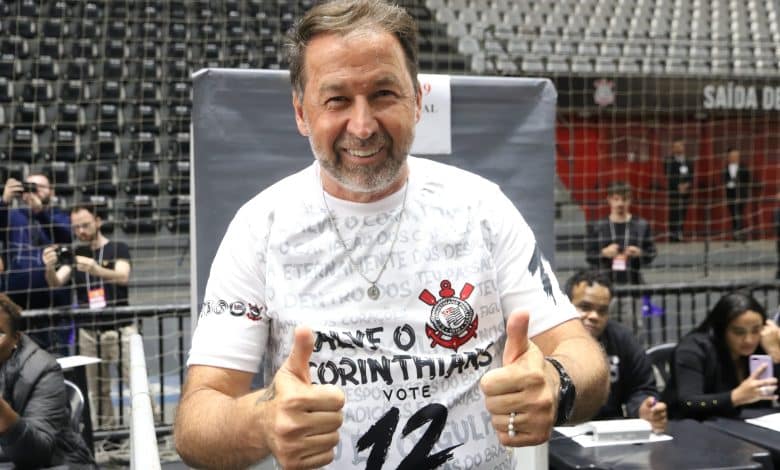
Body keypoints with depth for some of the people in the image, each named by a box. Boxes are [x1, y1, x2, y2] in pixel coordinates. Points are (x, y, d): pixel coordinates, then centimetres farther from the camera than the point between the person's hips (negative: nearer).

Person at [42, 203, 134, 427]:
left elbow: (123, 277, -17)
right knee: (97, 391, 7)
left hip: (121, 329, -3)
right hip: (89, 332, 3)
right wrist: (50, 267, -26)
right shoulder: (73, 254, 11)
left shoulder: (118, 248, 1)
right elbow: (56, 282, -3)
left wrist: (95, 269, -36)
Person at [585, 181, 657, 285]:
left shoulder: (642, 225, 7)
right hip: (606, 283, 0)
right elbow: (589, 256, 5)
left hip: (633, 282, 0)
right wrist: (604, 253, -12)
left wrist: (640, 253, -12)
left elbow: (651, 254, 8)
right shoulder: (597, 227, 6)